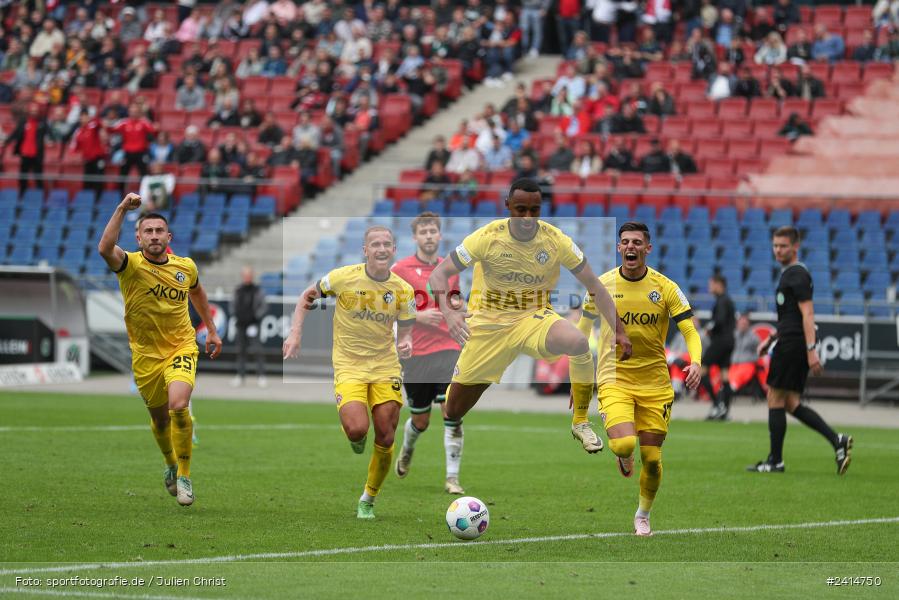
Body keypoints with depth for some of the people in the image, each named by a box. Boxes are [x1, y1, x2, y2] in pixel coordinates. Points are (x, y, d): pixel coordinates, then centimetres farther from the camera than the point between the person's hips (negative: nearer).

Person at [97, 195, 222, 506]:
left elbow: (197, 292, 20)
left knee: (178, 405, -25)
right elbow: (105, 249, -38)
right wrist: (122, 210, -42)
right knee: (159, 418, 15)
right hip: (146, 354, 0)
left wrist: (211, 330, 23)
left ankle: (184, 475, -8)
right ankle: (170, 464, 46)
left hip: (181, 347, 0)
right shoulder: (131, 265, -15)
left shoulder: (185, 266, -4)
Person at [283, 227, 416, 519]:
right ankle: (355, 437, 17)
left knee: (385, 439, 0)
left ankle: (368, 501, 21)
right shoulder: (343, 277, -12)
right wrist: (295, 333, -6)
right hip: (349, 364, -3)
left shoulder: (403, 290, -5)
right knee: (357, 429, -24)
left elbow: (405, 329, 9)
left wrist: (406, 344, -15)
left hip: (386, 366, 3)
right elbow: (308, 296, 4)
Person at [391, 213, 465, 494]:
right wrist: (417, 316, -16)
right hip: (416, 354, -2)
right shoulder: (400, 269, -3)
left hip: (448, 349, 2)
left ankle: (452, 478, -11)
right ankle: (407, 449, 44)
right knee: (421, 421, 8)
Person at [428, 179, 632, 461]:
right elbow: (439, 273, -11)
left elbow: (595, 287, -4)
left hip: (536, 318, 0)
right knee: (453, 412, 1)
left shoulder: (556, 240, -12)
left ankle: (580, 422, -14)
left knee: (579, 342, -35)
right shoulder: (487, 237, -15)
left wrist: (618, 331, -12)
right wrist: (448, 312, -29)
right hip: (489, 322, 0)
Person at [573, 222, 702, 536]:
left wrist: (695, 362, -28)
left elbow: (690, 332, -7)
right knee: (624, 444, -24)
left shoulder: (666, 288, -4)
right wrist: (578, 381, 10)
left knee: (651, 458, 2)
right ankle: (623, 457, 14)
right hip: (614, 378, -1)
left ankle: (643, 516, 27)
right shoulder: (602, 286, -2)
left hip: (655, 383, 1)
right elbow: (581, 333, 10)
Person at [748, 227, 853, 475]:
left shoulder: (797, 275, -12)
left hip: (792, 344, -10)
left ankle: (775, 461, 3)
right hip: (793, 345, 10)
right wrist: (771, 339, 28)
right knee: (791, 403, 10)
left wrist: (811, 350, -26)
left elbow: (807, 314, -20)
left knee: (775, 399, -2)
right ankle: (837, 440, 2)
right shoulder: (791, 274, 19)